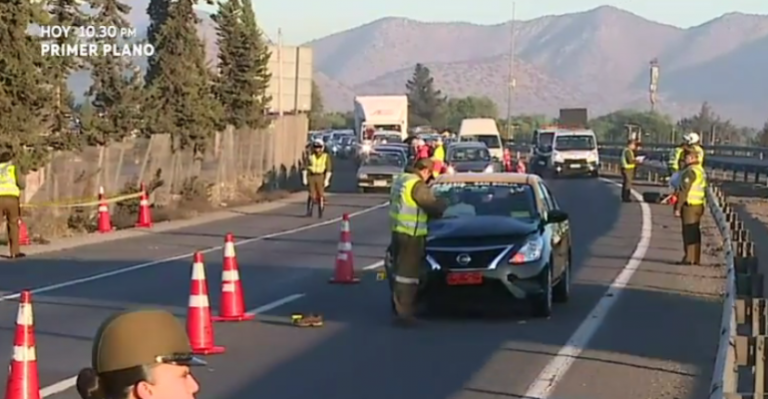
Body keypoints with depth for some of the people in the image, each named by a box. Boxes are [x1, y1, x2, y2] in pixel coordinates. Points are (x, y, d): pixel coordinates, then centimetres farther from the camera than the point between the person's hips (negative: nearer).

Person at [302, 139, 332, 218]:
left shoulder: (326, 157, 0)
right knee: (312, 195, -4)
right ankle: (309, 212, 2)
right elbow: (305, 168, 5)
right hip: (311, 177, 1)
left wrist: (326, 180, -8)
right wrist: (304, 178, -1)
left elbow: (329, 169, -2)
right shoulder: (310, 156, 5)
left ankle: (320, 213, 11)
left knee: (321, 195, 1)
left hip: (320, 177, -1)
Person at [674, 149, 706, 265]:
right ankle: (696, 259, 13)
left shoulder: (690, 171, -15)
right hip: (699, 205, 10)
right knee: (695, 233, 11)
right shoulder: (701, 170, 16)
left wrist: (678, 208, -16)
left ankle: (689, 258, -8)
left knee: (689, 232, -7)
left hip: (690, 205, -10)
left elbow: (684, 191, -19)